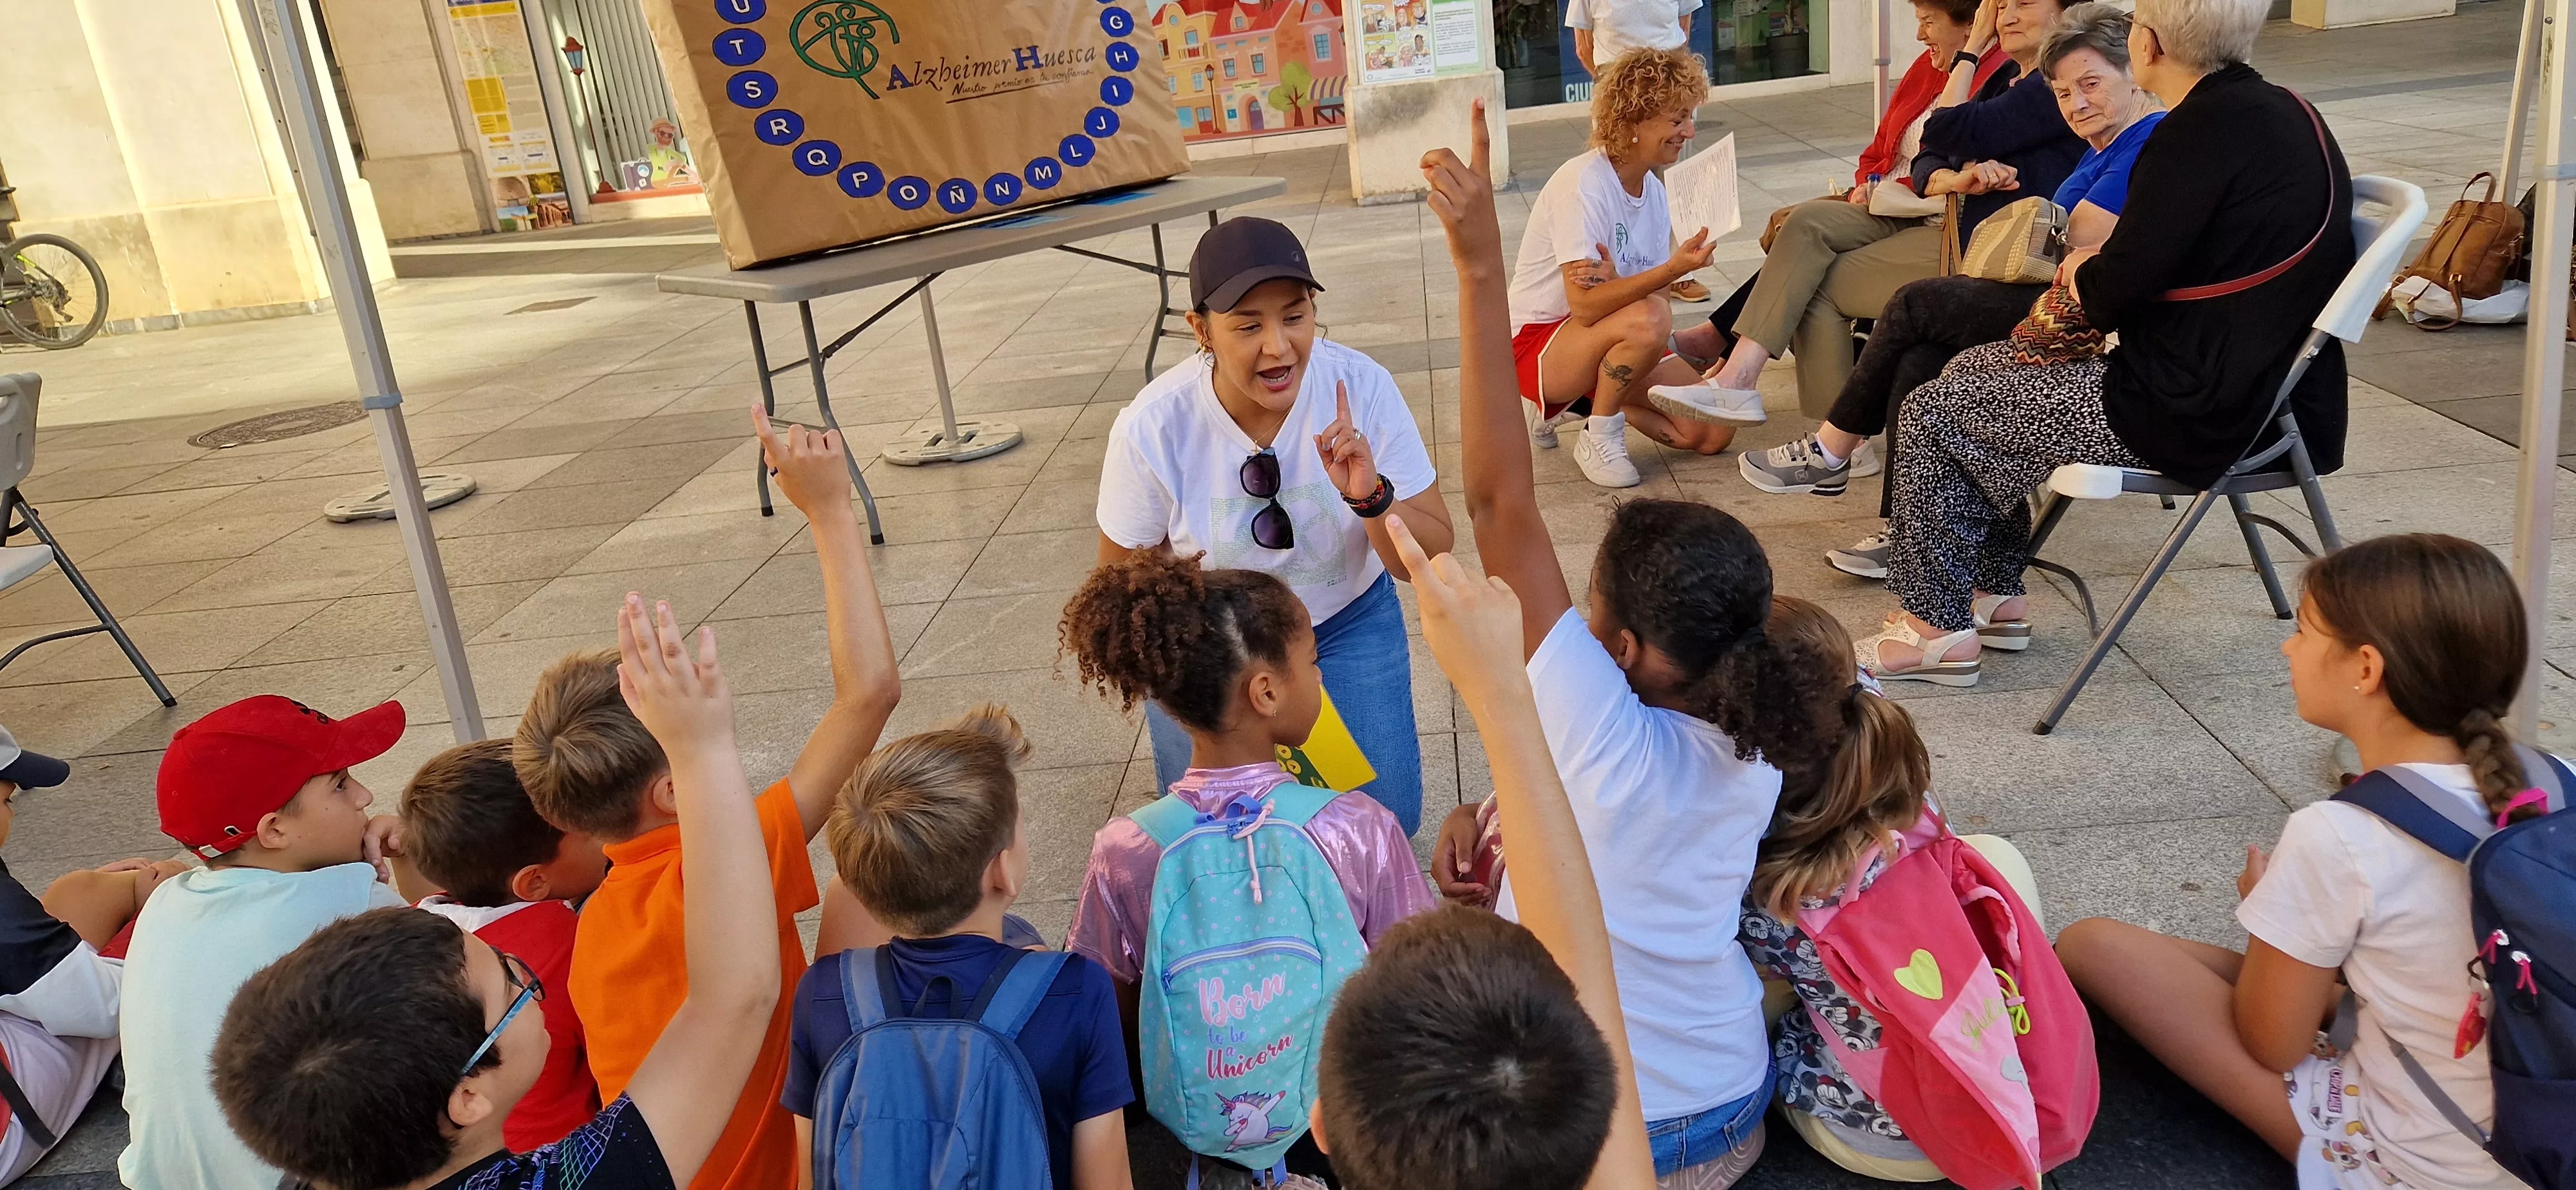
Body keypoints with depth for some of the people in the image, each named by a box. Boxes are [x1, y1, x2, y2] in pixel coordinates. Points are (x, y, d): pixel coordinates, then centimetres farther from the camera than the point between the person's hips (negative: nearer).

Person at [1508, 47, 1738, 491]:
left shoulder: (1654, 190, 4)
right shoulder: (1583, 184, -21)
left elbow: (1650, 291, -6)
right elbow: (1586, 306, -28)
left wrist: (1614, 280, -29)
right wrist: (1673, 269, -37)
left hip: (1609, 342, 8)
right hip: (1538, 343, -8)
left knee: (1714, 431, -6)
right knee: (1648, 318, -36)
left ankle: (1589, 402, 12)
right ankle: (1599, 439, -12)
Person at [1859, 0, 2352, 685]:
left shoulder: (2202, 131, -21)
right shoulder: (2276, 109, 10)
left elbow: (2121, 285, -21)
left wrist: (2079, 277, 1)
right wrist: (2097, 274, 5)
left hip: (2198, 410, -10)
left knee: (1932, 413, -1)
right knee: (1975, 369, 20)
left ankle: (1938, 629, 8)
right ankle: (1995, 595, 25)